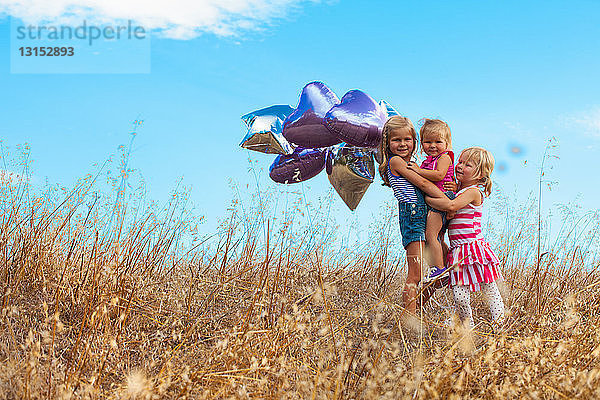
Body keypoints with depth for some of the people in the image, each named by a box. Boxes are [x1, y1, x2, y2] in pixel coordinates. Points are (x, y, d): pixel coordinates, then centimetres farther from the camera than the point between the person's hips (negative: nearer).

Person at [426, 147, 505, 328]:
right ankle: (468, 327, 15)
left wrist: (427, 199, -15)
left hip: (475, 248, -7)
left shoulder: (473, 191, -10)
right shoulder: (459, 189, 16)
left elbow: (451, 206, -25)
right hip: (458, 251, 7)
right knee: (459, 297, 0)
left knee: (490, 292, 3)